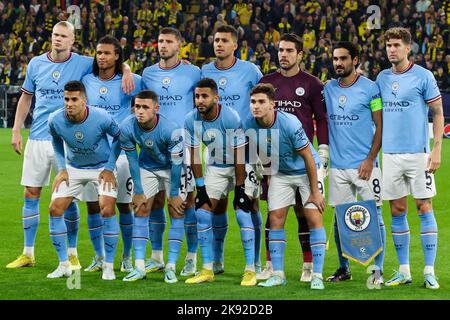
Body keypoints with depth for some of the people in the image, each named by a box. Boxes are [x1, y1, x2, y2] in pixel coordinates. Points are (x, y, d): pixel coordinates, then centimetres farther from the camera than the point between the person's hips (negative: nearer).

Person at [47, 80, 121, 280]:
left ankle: (109, 266, -5)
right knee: (55, 209, -9)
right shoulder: (55, 120, -19)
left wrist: (109, 168, -10)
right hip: (73, 168, 3)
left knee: (107, 210, -19)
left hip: (102, 168, -3)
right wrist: (61, 168, -3)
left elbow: (118, 137, -7)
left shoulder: (102, 118, -27)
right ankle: (64, 265, 4)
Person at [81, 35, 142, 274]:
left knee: (124, 205, 2)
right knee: (93, 205, 2)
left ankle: (127, 257, 16)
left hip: (120, 149, -2)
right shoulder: (86, 81, 5)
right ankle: (99, 257, 14)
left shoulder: (129, 82, -4)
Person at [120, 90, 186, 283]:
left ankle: (171, 267, -3)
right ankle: (139, 267, -1)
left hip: (171, 168, -3)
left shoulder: (170, 130, -35)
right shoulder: (127, 128, -25)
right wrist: (138, 192, -8)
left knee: (176, 213, -7)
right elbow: (132, 160, -12)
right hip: (147, 167, 3)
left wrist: (174, 194, -16)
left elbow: (176, 163, -23)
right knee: (141, 211, -3)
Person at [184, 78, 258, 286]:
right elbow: (194, 155, -4)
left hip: (240, 167, -5)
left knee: (242, 213, -17)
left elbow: (240, 155, -23)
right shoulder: (191, 120, -14)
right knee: (203, 213, -4)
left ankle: (250, 270, -10)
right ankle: (207, 270, 5)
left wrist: (240, 189, -20)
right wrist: (200, 187, -5)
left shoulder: (231, 118, -28)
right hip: (215, 167, 5)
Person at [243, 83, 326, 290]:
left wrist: (315, 191, -19)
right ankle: (277, 274, 6)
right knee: (275, 219, -2)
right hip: (280, 173, 5)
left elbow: (308, 158, -23)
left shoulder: (289, 124, -31)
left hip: (305, 171, -5)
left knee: (314, 218, -12)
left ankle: (317, 276, -8)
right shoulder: (248, 125, -17)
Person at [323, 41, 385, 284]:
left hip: (364, 166, -5)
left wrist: (370, 159, -13)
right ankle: (343, 269, 18)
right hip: (337, 166, 5)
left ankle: (377, 271, 0)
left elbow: (380, 126, -5)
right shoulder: (328, 89, 10)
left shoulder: (369, 88, -4)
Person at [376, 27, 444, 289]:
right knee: (397, 211, 6)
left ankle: (430, 272, 0)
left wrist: (437, 150, -11)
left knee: (424, 208, -3)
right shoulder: (382, 78, 11)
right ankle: (404, 270, 13)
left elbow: (438, 114, -3)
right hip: (390, 154, 4)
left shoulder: (423, 76, -3)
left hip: (418, 153, -4)